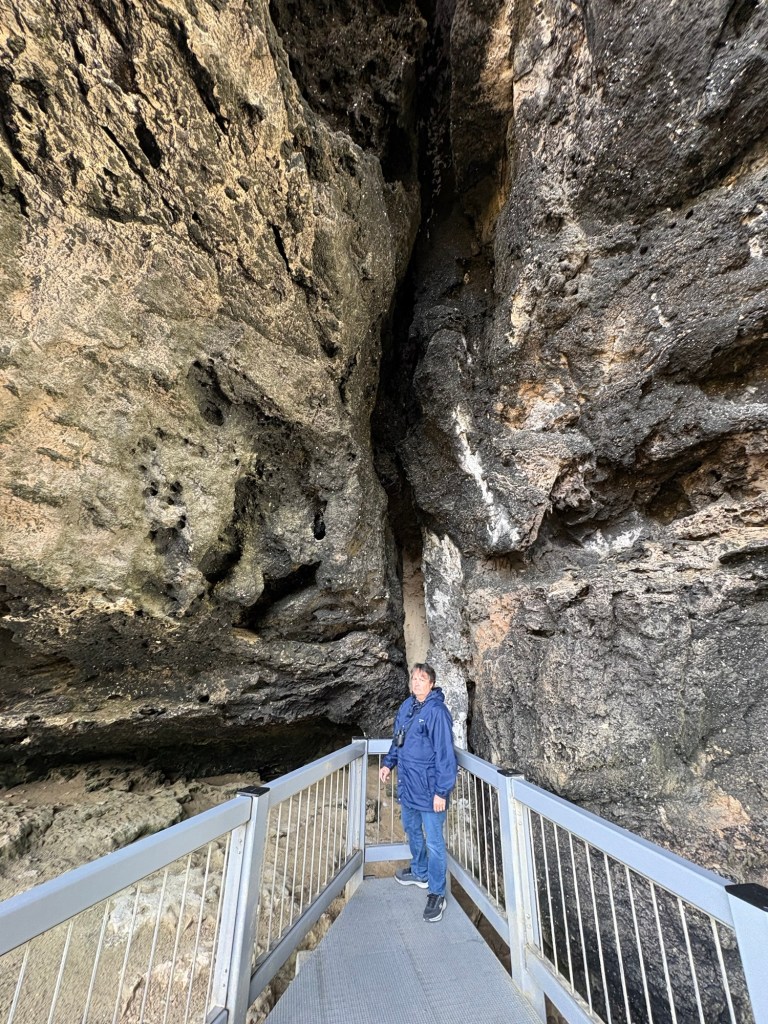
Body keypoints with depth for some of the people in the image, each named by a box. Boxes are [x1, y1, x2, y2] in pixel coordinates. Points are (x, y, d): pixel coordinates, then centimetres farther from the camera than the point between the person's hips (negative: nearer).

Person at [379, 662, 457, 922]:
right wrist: (388, 763, 5)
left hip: (429, 790, -8)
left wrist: (441, 791, -20)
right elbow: (398, 739, 14)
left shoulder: (437, 712, -23)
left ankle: (437, 893, 27)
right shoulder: (406, 706, 0)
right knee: (412, 831, 26)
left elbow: (444, 753, -22)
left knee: (433, 842, 7)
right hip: (407, 784, 8)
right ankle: (419, 873, 49)